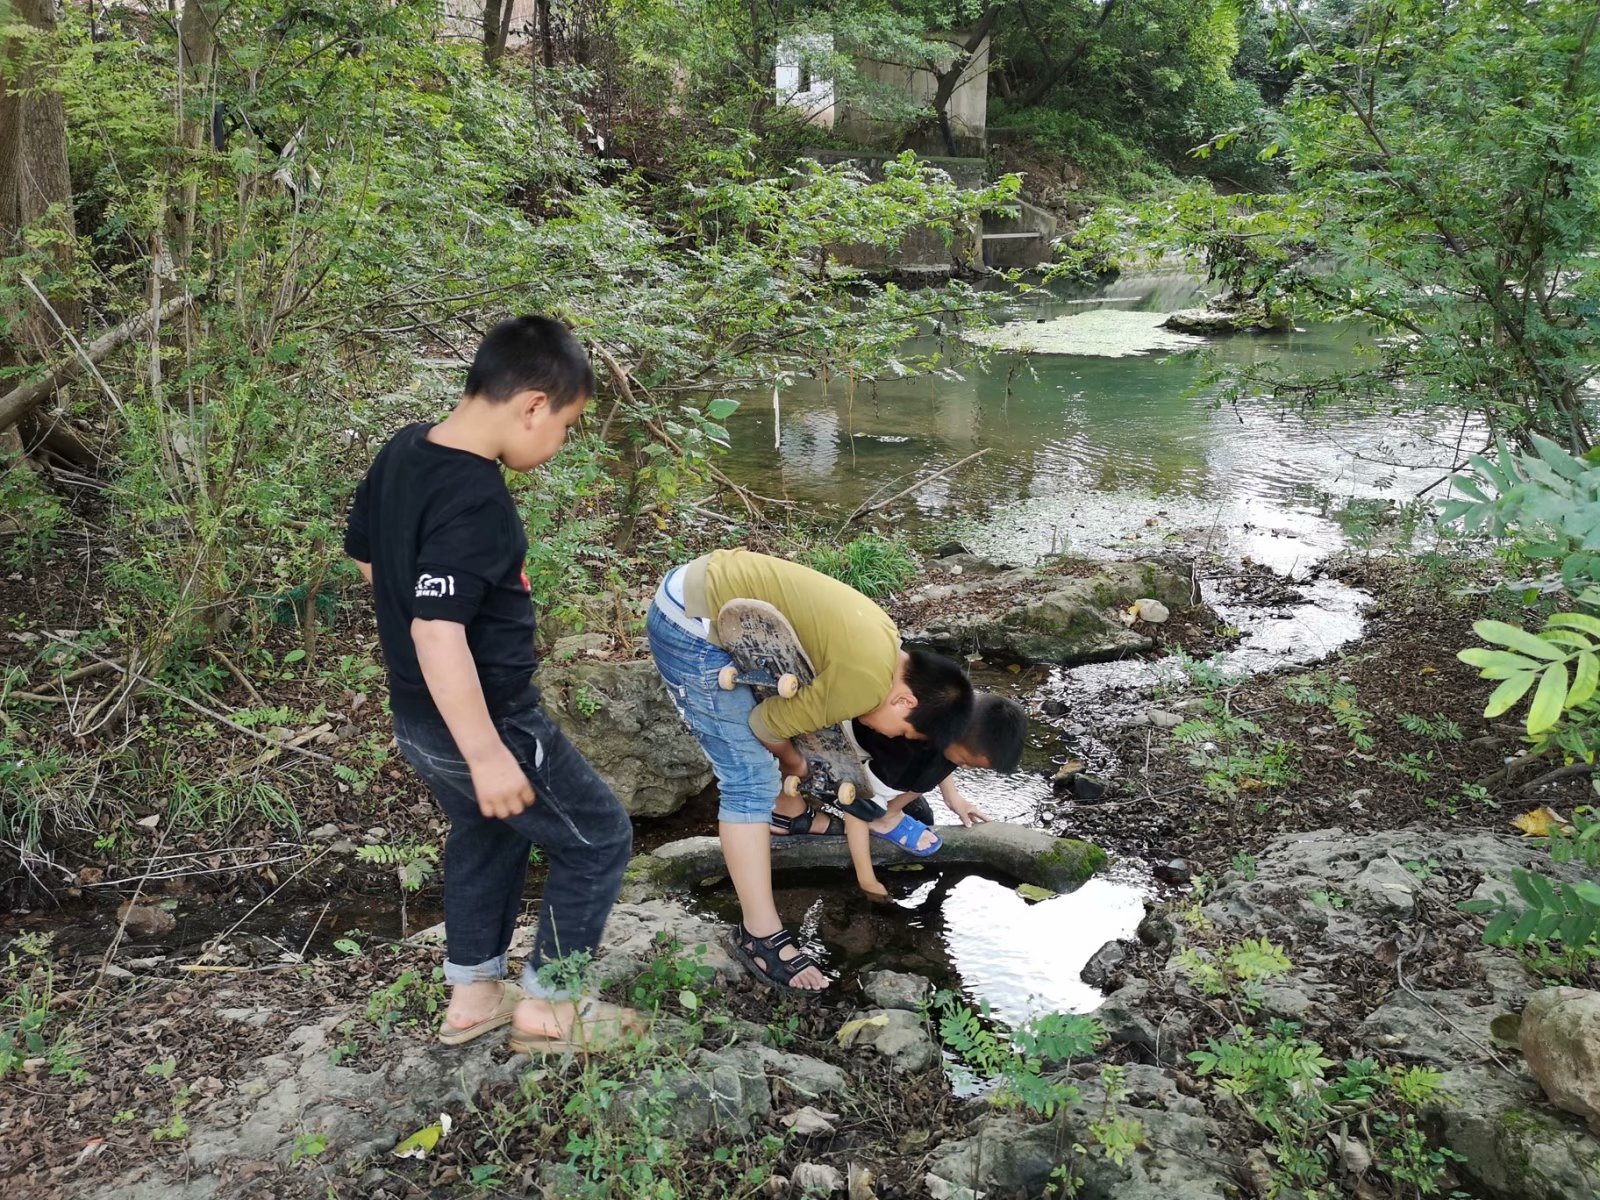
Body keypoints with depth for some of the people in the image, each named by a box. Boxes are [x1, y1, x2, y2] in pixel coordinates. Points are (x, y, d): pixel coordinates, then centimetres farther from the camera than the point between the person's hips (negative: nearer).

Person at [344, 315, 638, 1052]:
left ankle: (472, 994, 41)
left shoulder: (402, 452, 0)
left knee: (485, 836, 29)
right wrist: (490, 755, -29)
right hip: (479, 720, -9)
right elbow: (437, 631, -34)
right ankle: (547, 1006, 21)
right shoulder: (475, 501, -28)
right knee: (599, 839, 9)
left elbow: (367, 559, 13)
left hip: (419, 716, 9)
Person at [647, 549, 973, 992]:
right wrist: (792, 761, 11)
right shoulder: (866, 681, -19)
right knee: (752, 782, -8)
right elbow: (767, 725, -9)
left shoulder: (882, 639, 9)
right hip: (692, 626, -10)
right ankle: (760, 936, 1)